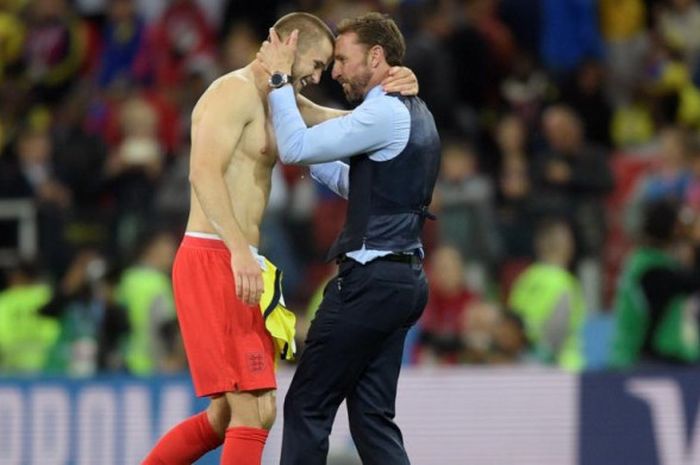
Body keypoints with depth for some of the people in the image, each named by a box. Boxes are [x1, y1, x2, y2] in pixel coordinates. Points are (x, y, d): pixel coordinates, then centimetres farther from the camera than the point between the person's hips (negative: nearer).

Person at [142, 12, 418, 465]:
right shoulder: (235, 91, -10)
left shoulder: (277, 100, 20)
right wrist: (240, 249, -33)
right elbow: (204, 173, -23)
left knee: (227, 417, 15)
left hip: (239, 266, 10)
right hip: (213, 260, -10)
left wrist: (391, 92, 0)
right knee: (253, 413, -13)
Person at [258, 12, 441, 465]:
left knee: (308, 406, -3)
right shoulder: (415, 115, 18)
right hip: (403, 279, 10)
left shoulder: (385, 114, -14)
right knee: (372, 414, 7)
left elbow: (296, 148, -17)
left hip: (370, 281, -10)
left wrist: (279, 78, -7)